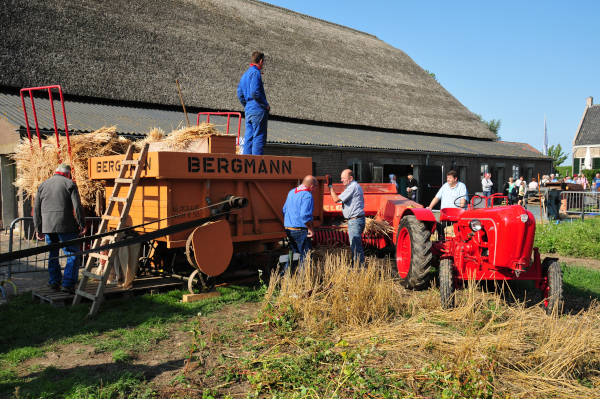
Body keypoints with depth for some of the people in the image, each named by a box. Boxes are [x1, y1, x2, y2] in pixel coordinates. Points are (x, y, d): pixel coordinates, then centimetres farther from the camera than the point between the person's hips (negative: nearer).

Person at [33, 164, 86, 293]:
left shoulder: (42, 185, 16)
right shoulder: (69, 184, 1)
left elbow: (36, 210, 16)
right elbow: (77, 207, -7)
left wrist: (38, 229, 20)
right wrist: (82, 224, 0)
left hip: (47, 226, 5)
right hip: (65, 226, -5)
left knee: (53, 254, 20)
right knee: (73, 254, -1)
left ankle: (54, 282, 24)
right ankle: (68, 284, -9)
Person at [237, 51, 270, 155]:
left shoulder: (245, 74, 19)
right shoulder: (255, 72, -10)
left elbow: (240, 94, 20)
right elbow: (254, 92, -20)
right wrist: (266, 104, -10)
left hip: (248, 111, 9)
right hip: (258, 110, -9)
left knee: (248, 138, 9)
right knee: (259, 138, -7)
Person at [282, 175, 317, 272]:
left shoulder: (291, 192, 12)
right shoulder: (307, 196, -14)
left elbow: (284, 210, 19)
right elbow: (305, 215, -24)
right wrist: (310, 229, -13)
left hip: (288, 228, 8)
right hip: (300, 230, -8)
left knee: (294, 252, 19)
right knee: (305, 256, 1)